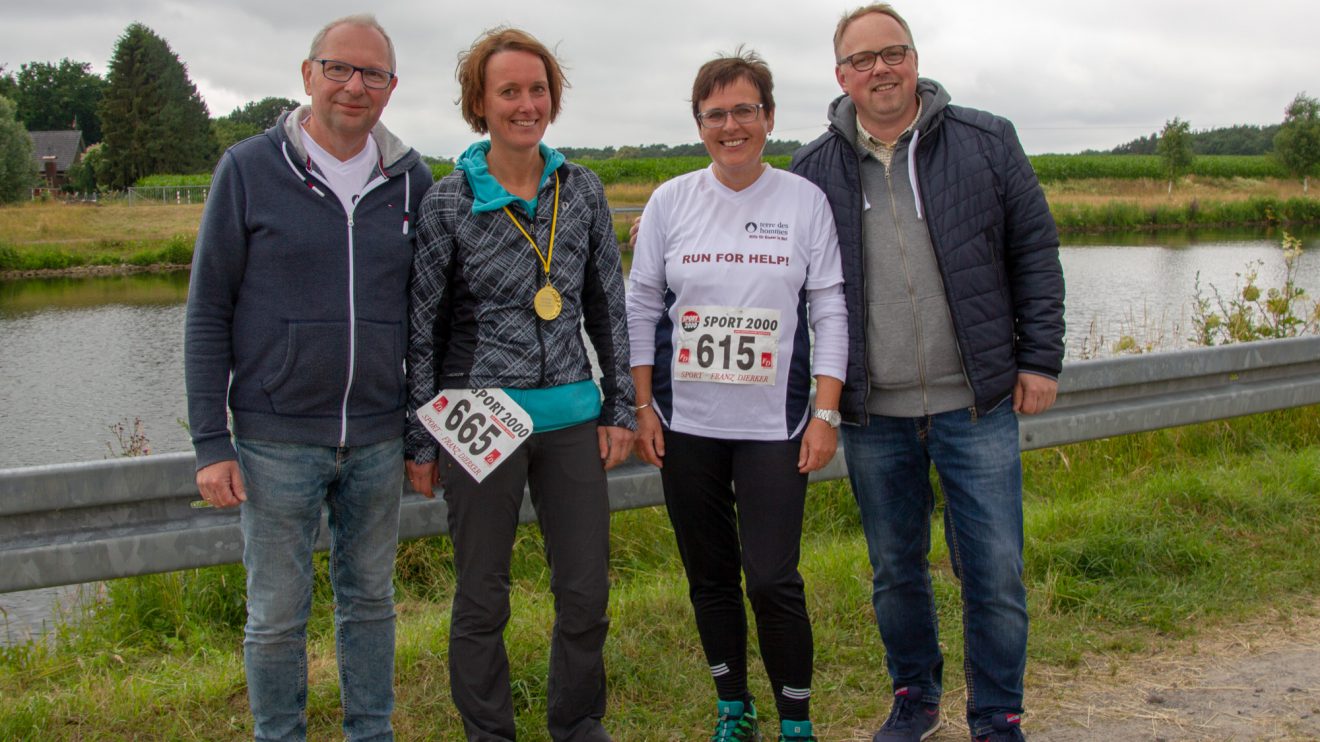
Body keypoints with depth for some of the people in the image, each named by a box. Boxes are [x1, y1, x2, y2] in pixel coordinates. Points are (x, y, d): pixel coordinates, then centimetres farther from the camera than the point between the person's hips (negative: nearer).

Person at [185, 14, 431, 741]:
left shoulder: (411, 180, 3)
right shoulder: (249, 169, -5)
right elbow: (208, 312, -4)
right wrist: (210, 442, -8)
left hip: (378, 439, 3)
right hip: (277, 440, -2)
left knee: (370, 599, 15)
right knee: (276, 614, 7)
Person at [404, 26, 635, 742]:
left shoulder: (582, 189, 4)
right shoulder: (448, 201, -5)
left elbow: (609, 307, 10)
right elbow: (421, 327, -1)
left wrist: (620, 407, 7)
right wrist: (420, 440, -1)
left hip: (570, 416, 3)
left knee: (587, 591, 9)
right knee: (481, 598, 9)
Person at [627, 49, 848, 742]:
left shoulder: (804, 200, 0)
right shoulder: (671, 200, 4)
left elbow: (830, 313, 1)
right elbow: (641, 306, 8)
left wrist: (826, 414, -4)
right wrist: (643, 408, 3)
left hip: (773, 425, -2)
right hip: (686, 425, 2)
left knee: (773, 581, -6)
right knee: (710, 575, 11)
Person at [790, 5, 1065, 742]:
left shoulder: (987, 142, 1)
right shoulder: (815, 168, 3)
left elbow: (1036, 252, 4)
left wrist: (1040, 357, -1)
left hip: (976, 405, -1)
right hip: (874, 413, 1)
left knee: (995, 572, 2)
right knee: (896, 570, 13)